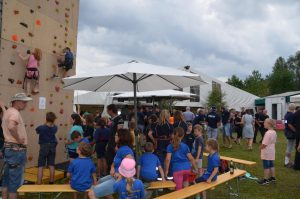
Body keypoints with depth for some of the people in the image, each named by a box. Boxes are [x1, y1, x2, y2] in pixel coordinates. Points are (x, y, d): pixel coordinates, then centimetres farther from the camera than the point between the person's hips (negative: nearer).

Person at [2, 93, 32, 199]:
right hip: (16, 150, -10)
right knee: (15, 179, -1)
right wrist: (18, 138, -24)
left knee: (7, 177, 17)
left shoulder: (8, 111, 14)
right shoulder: (15, 113, -18)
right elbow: (11, 126, -38)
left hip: (9, 147, 10)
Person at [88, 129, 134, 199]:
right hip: (116, 176, 11)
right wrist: (112, 168, -2)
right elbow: (115, 162, 20)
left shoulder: (124, 149, -22)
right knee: (101, 181, 38)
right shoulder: (120, 149, 12)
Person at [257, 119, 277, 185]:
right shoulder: (274, 132, 5)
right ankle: (273, 178, 28)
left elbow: (264, 144, -25)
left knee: (266, 167, 0)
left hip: (267, 153, -9)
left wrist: (260, 147, -7)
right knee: (271, 165, 18)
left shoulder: (268, 133, -25)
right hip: (272, 152, 9)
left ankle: (265, 179, 8)